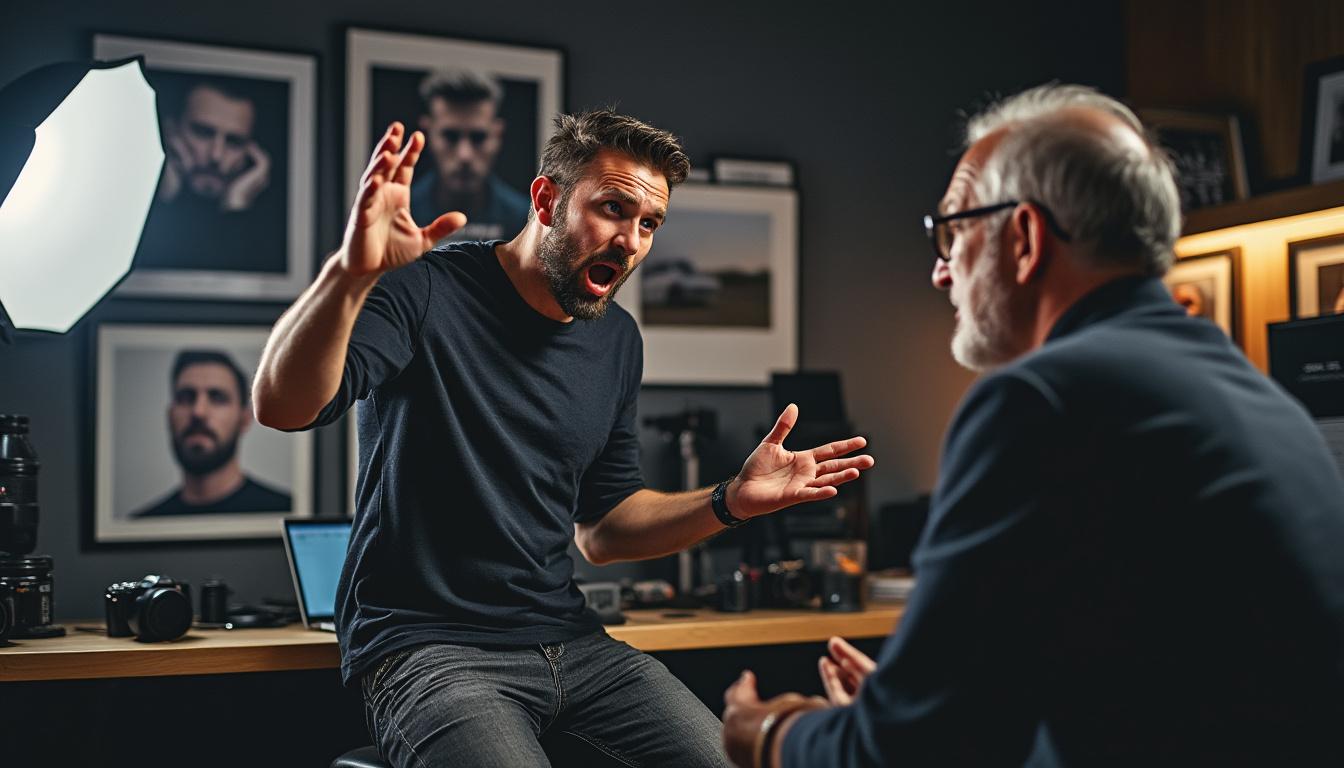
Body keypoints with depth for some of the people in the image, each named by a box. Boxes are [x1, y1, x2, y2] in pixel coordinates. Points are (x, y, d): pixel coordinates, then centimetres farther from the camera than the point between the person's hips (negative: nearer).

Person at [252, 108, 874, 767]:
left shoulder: (616, 341, 9)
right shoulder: (426, 291, -11)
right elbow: (282, 406, -26)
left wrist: (730, 502, 0)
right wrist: (349, 274, -43)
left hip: (564, 639, 6)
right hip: (425, 644, -5)